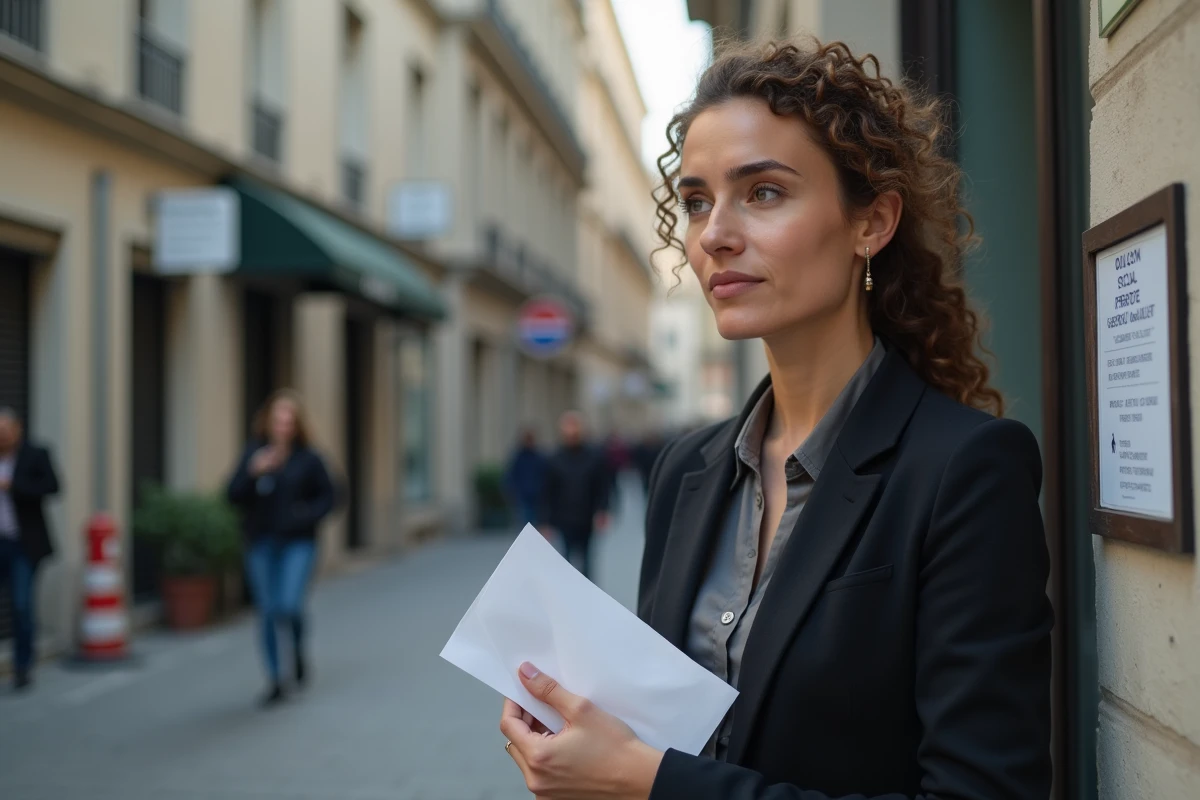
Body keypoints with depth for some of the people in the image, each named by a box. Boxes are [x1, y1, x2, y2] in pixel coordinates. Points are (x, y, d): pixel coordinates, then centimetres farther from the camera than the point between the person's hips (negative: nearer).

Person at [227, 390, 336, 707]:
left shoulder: (307, 459, -3)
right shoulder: (254, 454, 2)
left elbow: (327, 496, 4)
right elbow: (234, 495, -3)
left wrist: (307, 516, -13)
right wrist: (253, 473, -19)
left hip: (297, 543, -2)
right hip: (261, 543, 2)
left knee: (289, 605, -17)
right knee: (267, 611, 6)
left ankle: (298, 648, 18)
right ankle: (274, 681, 19)